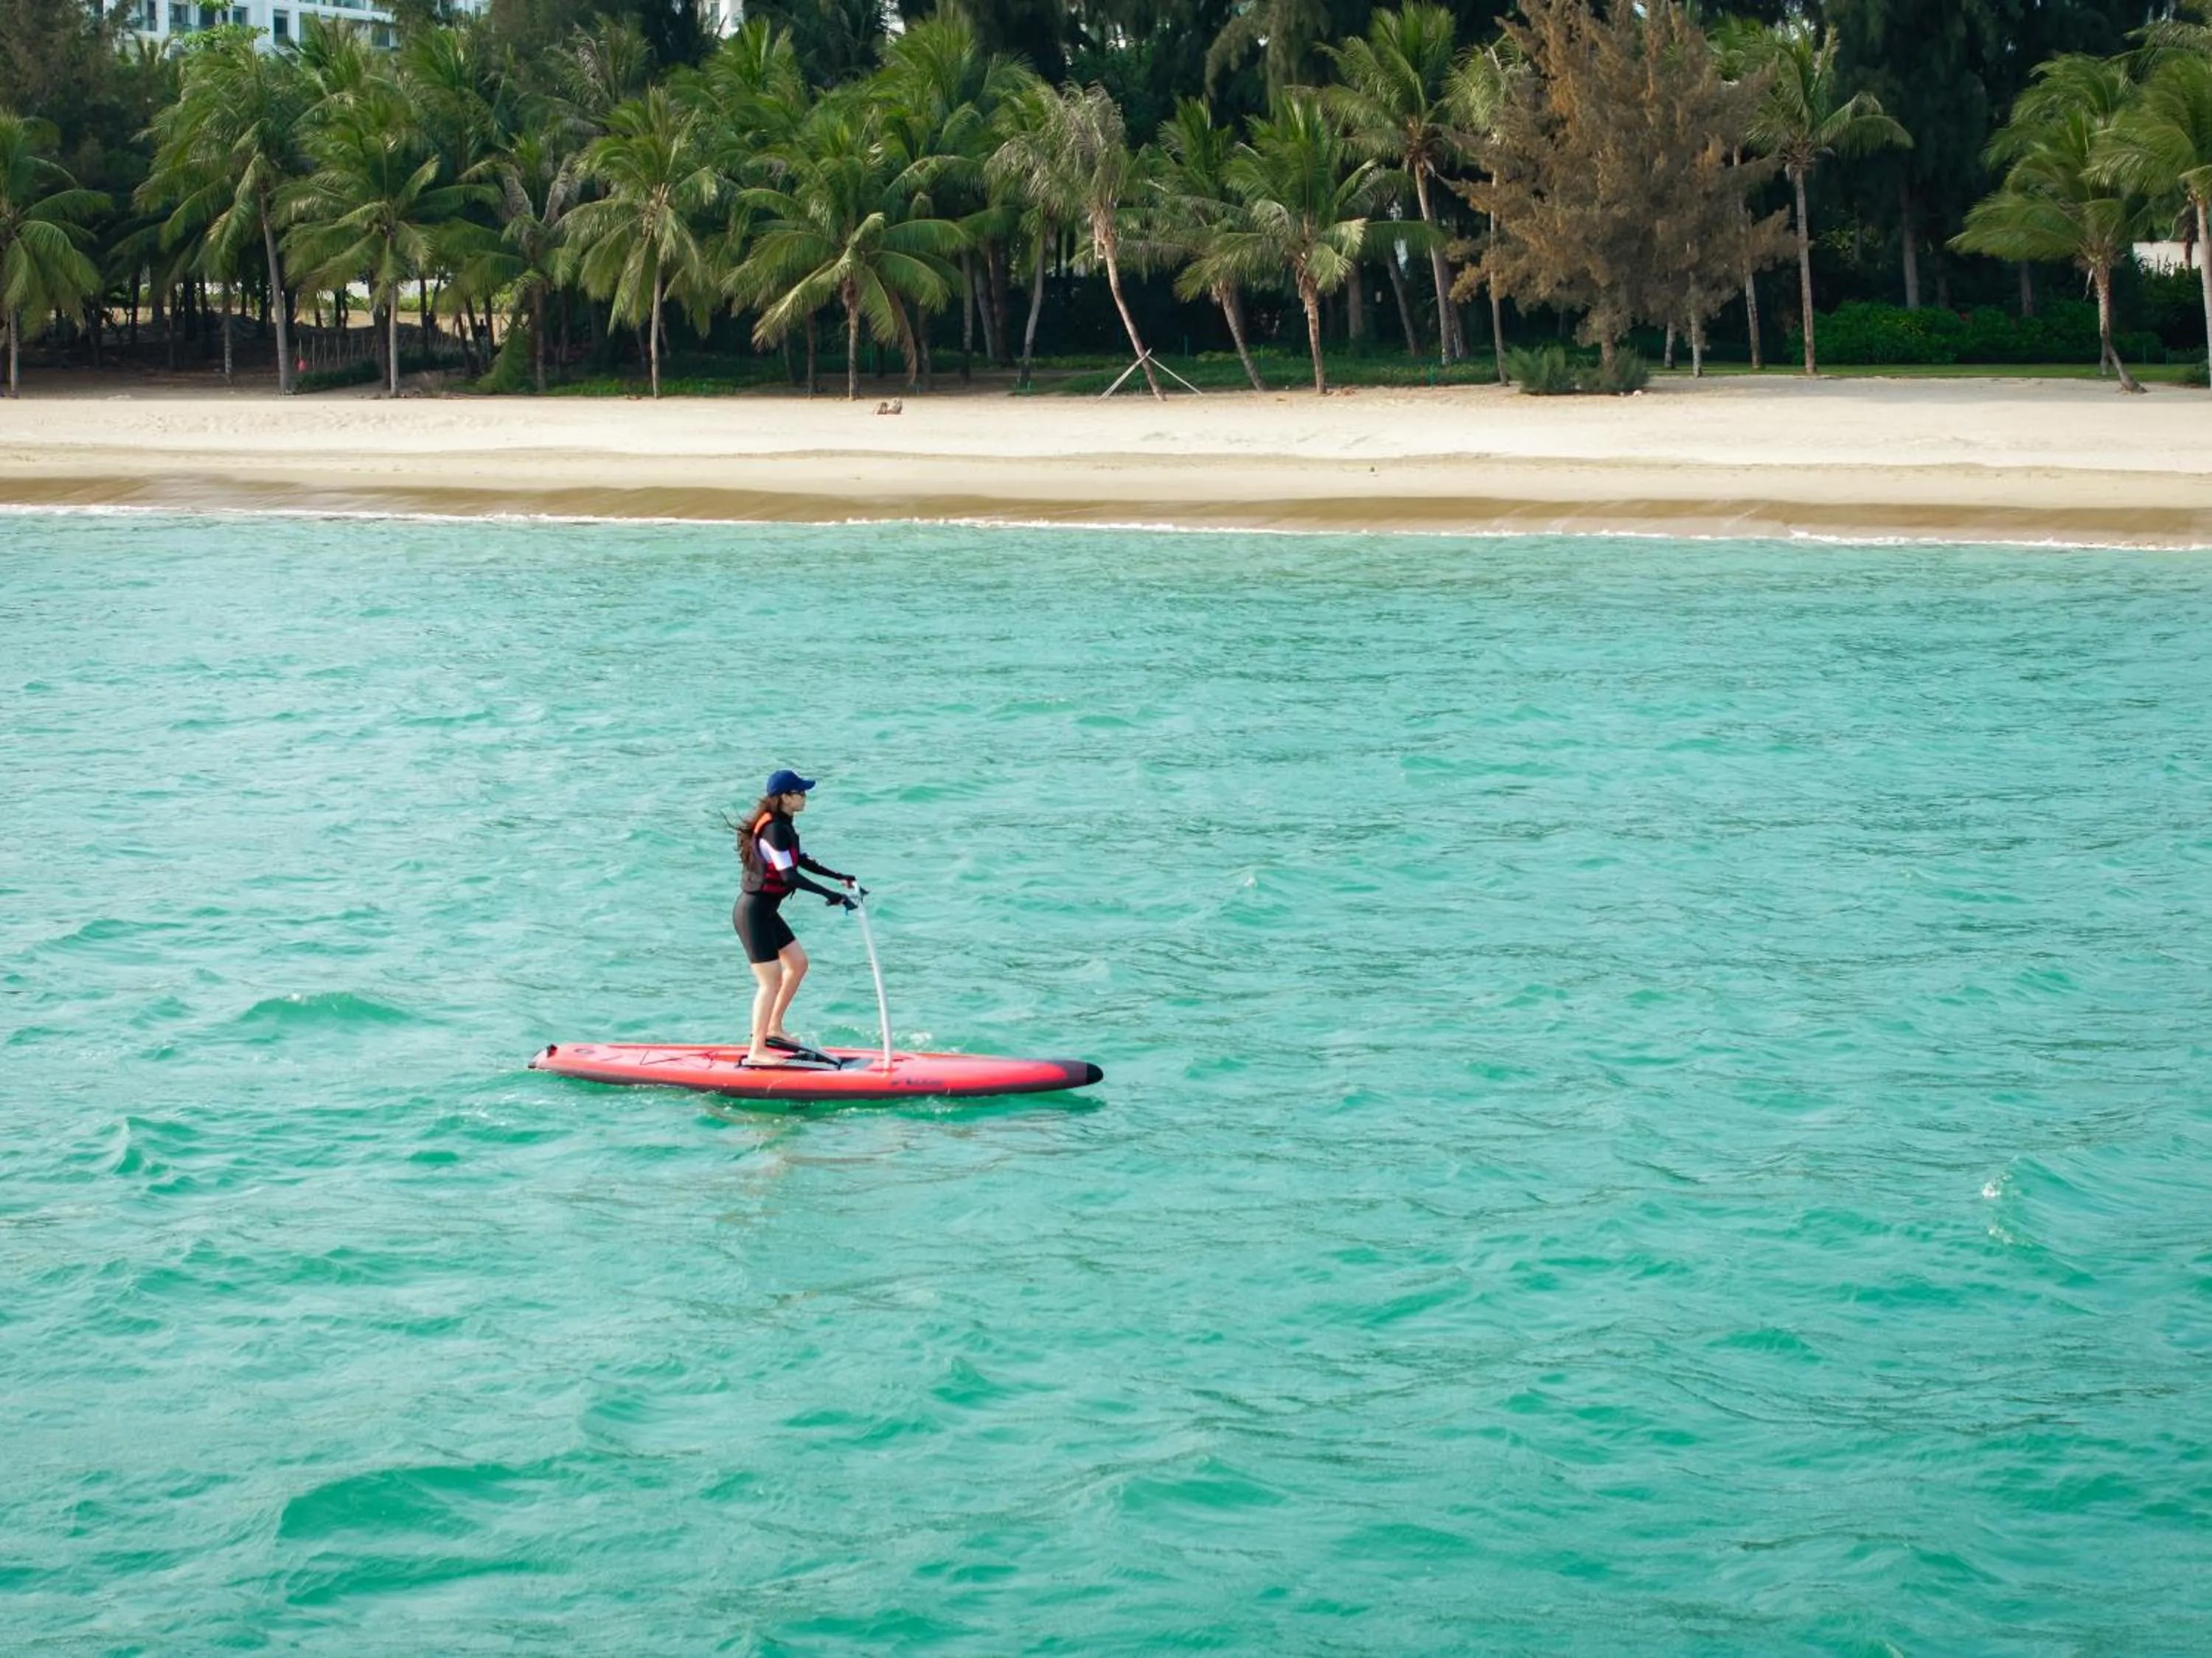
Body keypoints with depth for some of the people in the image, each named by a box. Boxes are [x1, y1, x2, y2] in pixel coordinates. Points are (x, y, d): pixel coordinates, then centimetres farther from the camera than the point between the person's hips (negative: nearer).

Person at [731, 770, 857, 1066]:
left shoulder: (784, 825, 9)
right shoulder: (774, 829, -22)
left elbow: (800, 861, 22)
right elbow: (789, 875, -27)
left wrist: (841, 878, 18)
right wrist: (831, 895, -27)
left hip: (766, 911, 10)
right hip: (753, 913, -10)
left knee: (798, 963, 18)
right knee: (771, 980, -9)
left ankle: (773, 1030, 28)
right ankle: (757, 1052, -4)